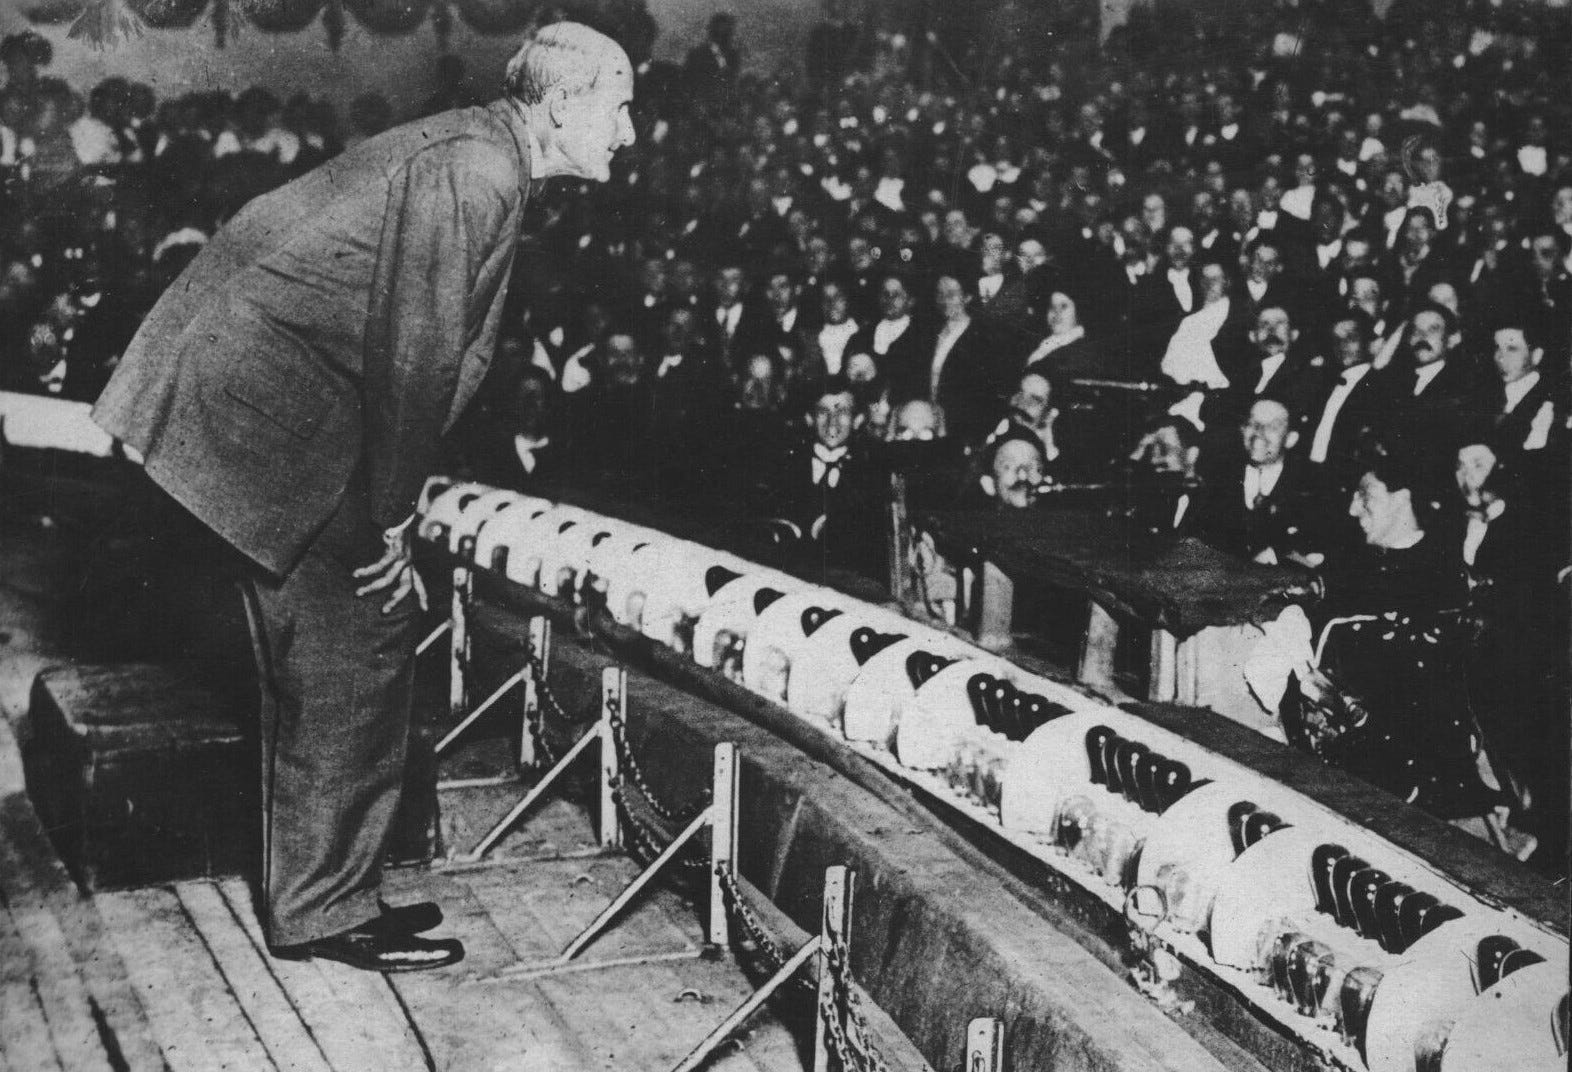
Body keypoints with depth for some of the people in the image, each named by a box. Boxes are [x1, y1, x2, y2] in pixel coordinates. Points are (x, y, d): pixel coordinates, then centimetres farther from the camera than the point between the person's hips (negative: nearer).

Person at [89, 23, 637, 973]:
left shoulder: (484, 161, 15)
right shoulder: (475, 173, -18)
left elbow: (439, 359, 17)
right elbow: (416, 356, -20)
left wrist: (391, 514, 15)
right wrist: (390, 519, -11)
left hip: (253, 384, 10)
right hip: (268, 404, -10)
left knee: (319, 663, 15)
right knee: (357, 652, -4)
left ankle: (310, 892, 25)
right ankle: (326, 909, 6)